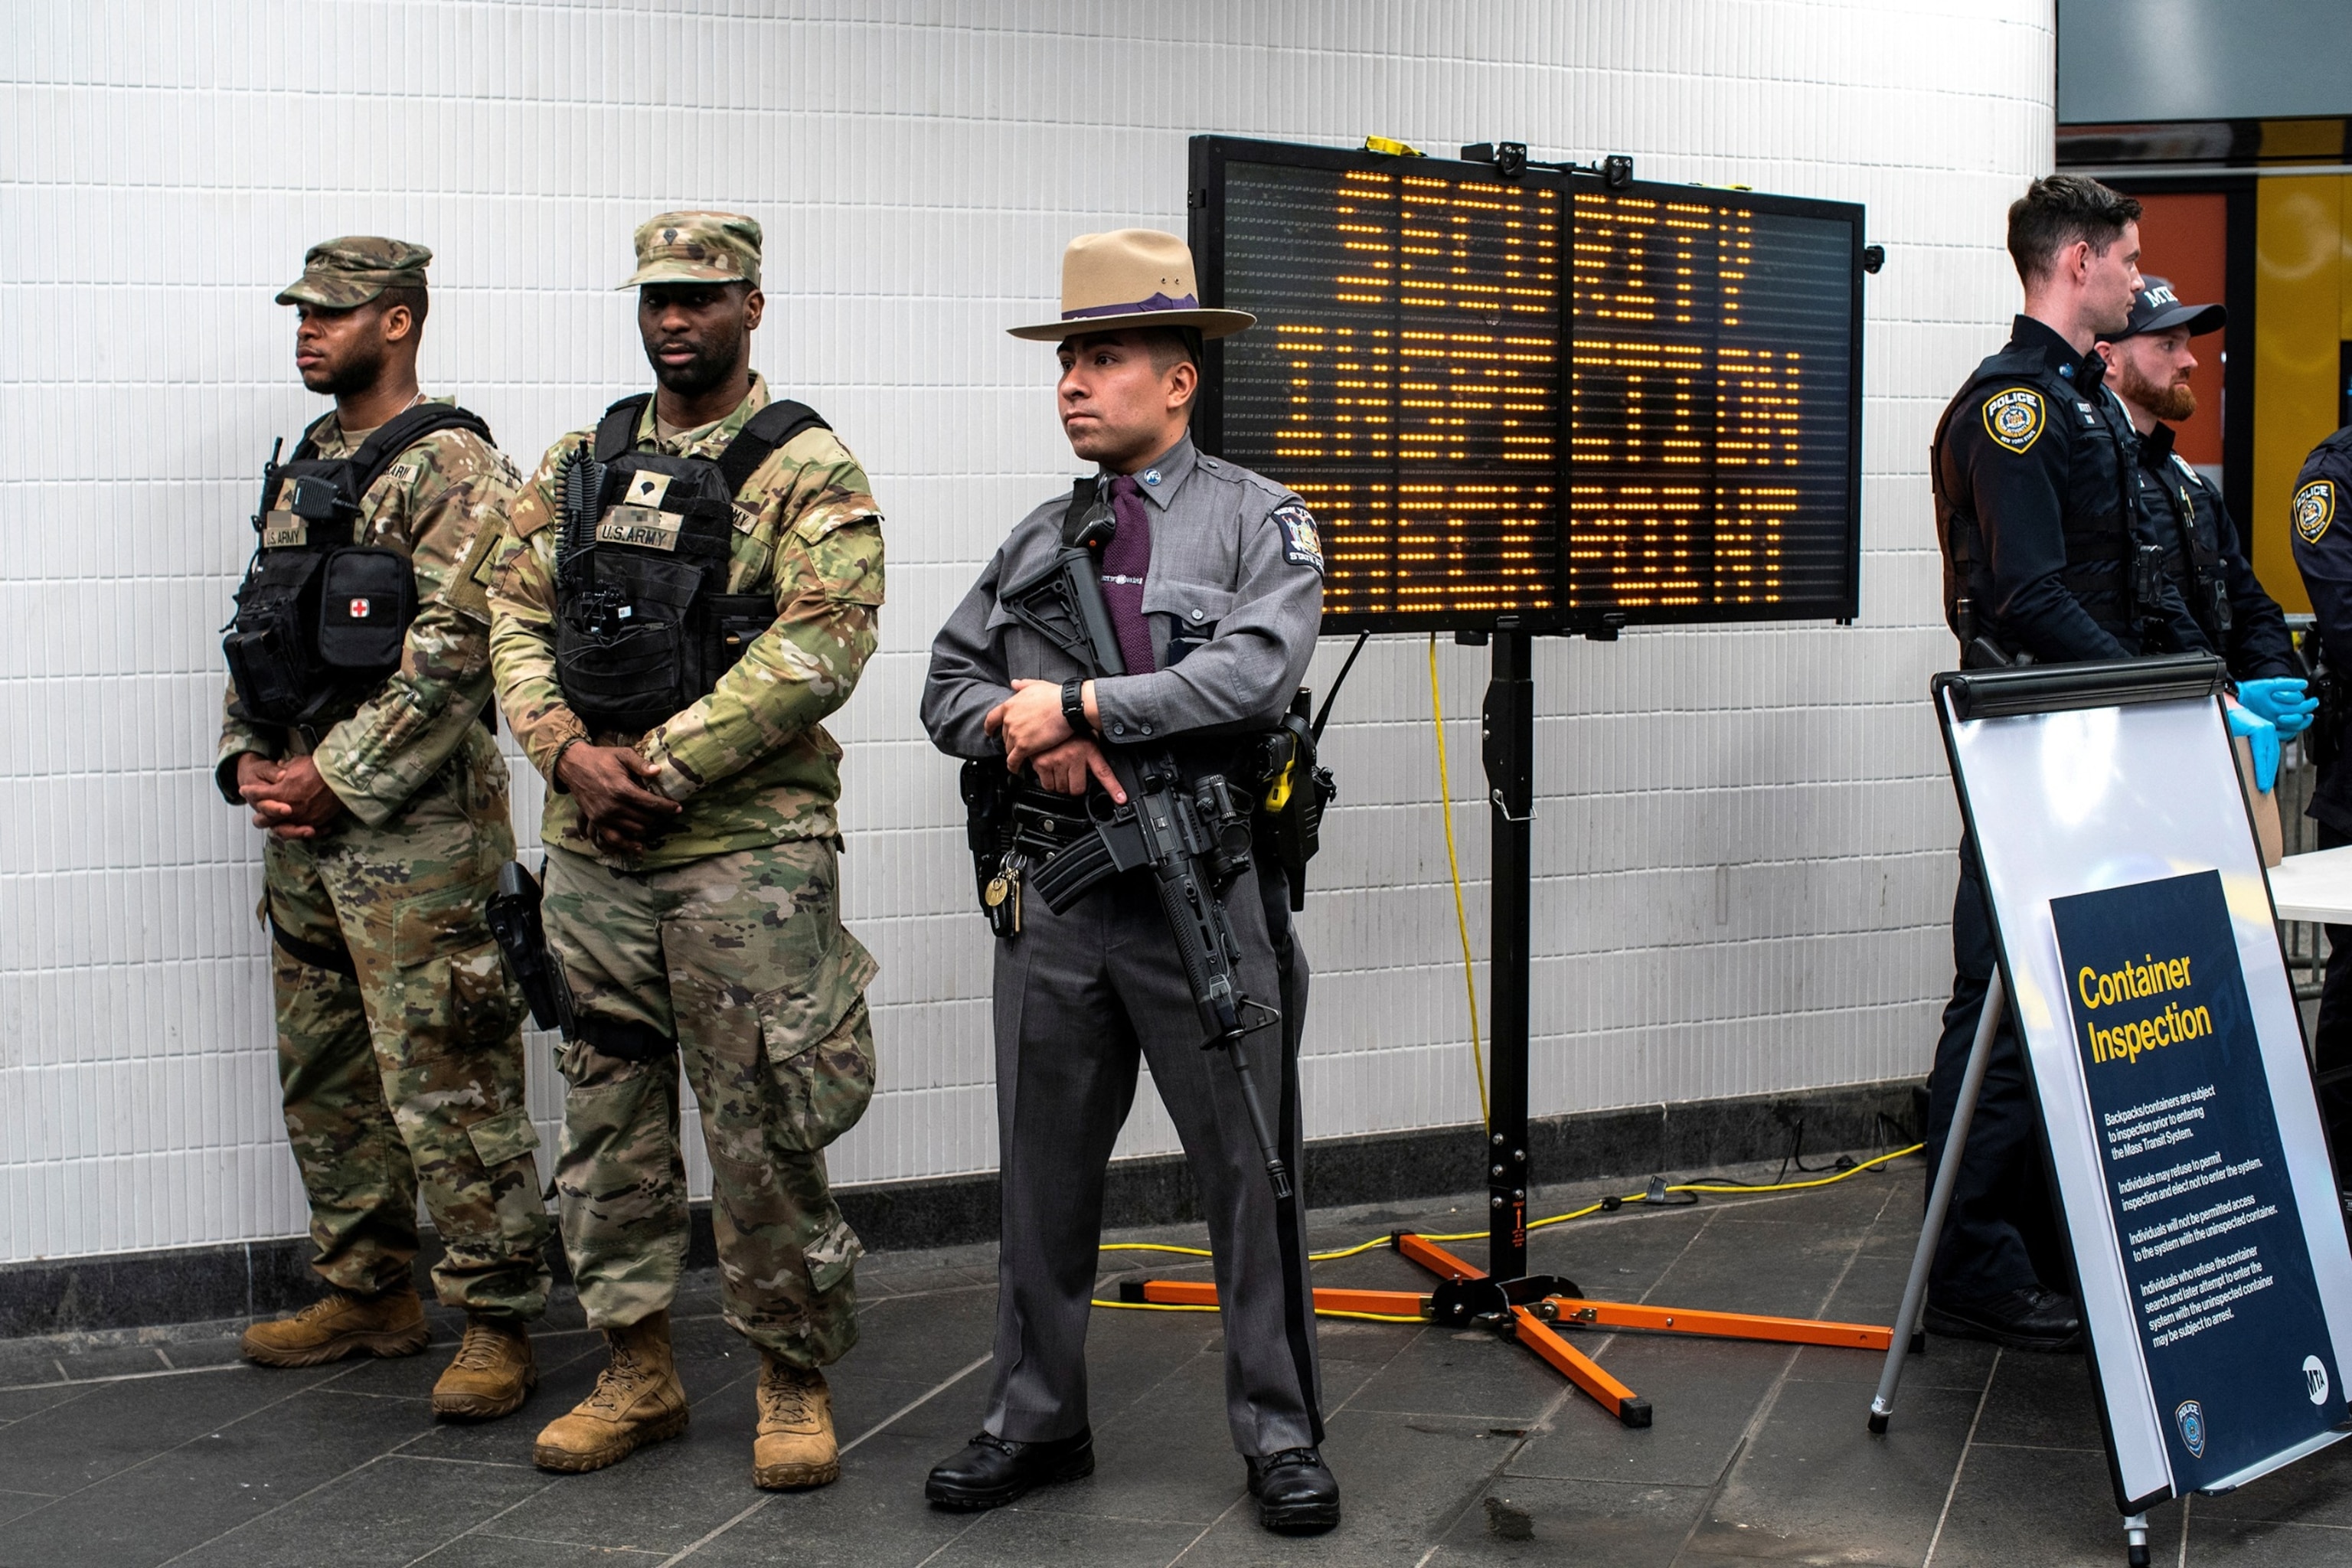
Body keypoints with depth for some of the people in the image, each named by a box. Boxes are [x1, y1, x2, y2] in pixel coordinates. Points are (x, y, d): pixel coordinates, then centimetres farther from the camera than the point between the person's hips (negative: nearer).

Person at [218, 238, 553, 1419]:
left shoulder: (450, 468, -9)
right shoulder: (303, 469, 17)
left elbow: (453, 649, -18)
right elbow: (259, 632, 22)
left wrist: (335, 778, -16)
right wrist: (249, 759, 6)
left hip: (414, 823, -9)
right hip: (303, 826, 9)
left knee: (446, 1085, -7)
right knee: (323, 1077, 15)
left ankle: (496, 1325, 1)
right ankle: (368, 1295, 27)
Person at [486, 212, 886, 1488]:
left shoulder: (806, 472, -4)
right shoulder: (576, 467, 13)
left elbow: (815, 652, -15)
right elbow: (514, 619, 9)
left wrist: (660, 767, -16)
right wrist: (573, 754, -9)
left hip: (744, 851, -5)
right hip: (590, 854, 5)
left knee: (761, 1131, -1)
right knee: (608, 1117, 11)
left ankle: (791, 1381, 13)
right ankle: (637, 1372, 23)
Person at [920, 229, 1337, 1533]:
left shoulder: (1257, 522, -1)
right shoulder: (1038, 538, 14)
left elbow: (1253, 672, -17)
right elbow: (949, 687, 13)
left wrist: (1076, 704, -15)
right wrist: (1028, 734, -8)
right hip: (1051, 900, 5)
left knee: (1248, 1171, 3)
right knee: (1043, 1172, 12)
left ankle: (1279, 1434, 16)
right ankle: (1035, 1420, 25)